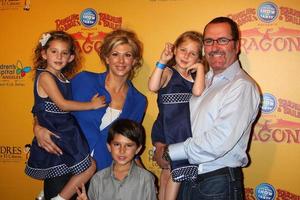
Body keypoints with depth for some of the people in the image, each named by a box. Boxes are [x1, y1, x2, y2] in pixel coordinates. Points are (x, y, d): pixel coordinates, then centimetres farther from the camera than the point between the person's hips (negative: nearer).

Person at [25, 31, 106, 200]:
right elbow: (62, 104, -21)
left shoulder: (63, 77, 10)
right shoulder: (45, 76, -15)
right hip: (55, 135, -8)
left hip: (65, 132, 8)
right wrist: (92, 105, -16)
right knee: (90, 167, -6)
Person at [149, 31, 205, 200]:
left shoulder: (195, 76, 8)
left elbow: (198, 91, -15)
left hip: (186, 132, 4)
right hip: (166, 132, -4)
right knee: (174, 169, -6)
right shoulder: (168, 72, -3)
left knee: (171, 170, 9)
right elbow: (153, 87, -24)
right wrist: (162, 61, -22)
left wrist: (200, 67, -9)